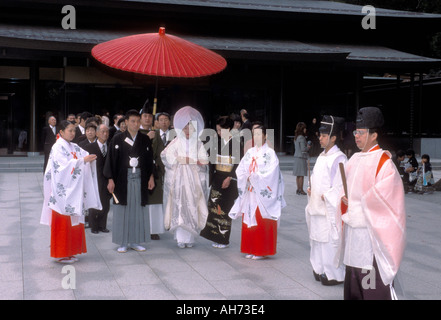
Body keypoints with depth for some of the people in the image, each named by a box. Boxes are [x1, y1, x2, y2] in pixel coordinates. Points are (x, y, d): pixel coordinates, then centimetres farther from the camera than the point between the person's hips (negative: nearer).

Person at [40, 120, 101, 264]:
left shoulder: (74, 147, 13)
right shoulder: (58, 147, -9)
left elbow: (84, 155, 3)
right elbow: (65, 165, -20)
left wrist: (90, 158, -19)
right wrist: (83, 160, -26)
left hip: (74, 190, 7)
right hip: (62, 190, -7)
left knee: (73, 220, 10)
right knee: (63, 222, -2)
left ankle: (70, 251, 20)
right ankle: (61, 254, 6)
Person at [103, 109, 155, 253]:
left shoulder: (145, 140, 6)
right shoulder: (118, 139, -1)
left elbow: (150, 160, 10)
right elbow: (111, 159, -1)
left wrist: (151, 177, 3)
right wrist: (111, 179, -6)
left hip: (140, 180, 2)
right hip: (123, 180, -2)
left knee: (138, 210, 6)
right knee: (122, 211, 2)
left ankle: (135, 241, 16)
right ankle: (123, 242, 11)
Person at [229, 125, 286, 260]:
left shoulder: (270, 153, -4)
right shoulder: (250, 152, 12)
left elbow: (271, 173, -13)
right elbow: (240, 169, 8)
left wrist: (254, 177, -14)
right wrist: (247, 177, -11)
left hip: (263, 193, -5)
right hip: (250, 192, 5)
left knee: (262, 222, -3)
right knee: (249, 221, 6)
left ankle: (262, 251, 4)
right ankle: (250, 250, 14)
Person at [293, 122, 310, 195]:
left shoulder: (296, 137, 12)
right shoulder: (302, 138, -15)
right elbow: (303, 149, -19)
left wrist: (306, 146, 14)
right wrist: (308, 147, 0)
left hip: (296, 156, 9)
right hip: (302, 157, -9)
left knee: (298, 175, 12)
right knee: (301, 175, -4)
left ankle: (298, 189, 17)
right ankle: (301, 190, -1)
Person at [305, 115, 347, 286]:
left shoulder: (338, 158, -13)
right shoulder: (321, 156, 15)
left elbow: (341, 185, -17)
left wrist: (325, 196, -15)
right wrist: (310, 188, 9)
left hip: (330, 208, -9)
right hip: (317, 206, 9)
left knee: (330, 241, -5)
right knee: (317, 238, 14)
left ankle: (334, 274, 4)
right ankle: (321, 270, 25)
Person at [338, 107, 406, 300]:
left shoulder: (383, 161, -11)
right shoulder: (354, 160, 12)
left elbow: (384, 193, -17)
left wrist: (358, 206, -11)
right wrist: (344, 198, 1)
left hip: (372, 229, -8)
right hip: (352, 227, 8)